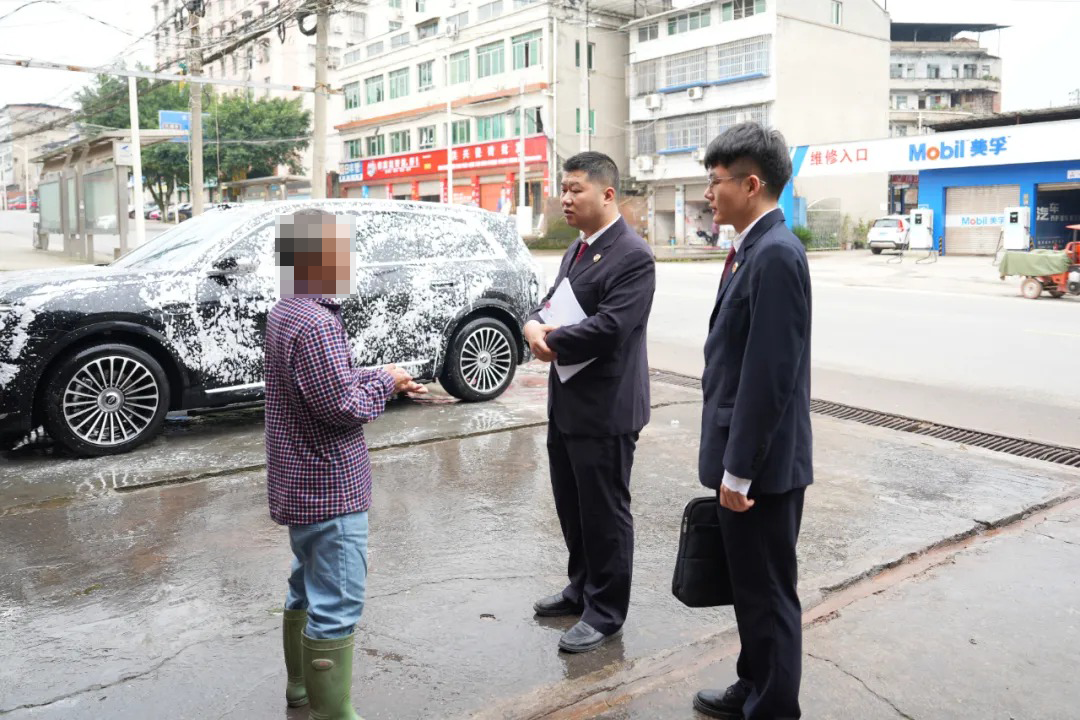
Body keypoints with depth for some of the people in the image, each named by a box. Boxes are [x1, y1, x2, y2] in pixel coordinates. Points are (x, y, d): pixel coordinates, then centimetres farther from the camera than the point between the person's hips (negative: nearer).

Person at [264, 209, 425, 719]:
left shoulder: (285, 313, 8)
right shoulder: (317, 324, -23)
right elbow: (344, 407, -24)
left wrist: (380, 379, 4)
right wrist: (385, 380, -8)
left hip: (300, 483, 11)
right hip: (329, 487, -11)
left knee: (308, 589, 24)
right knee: (337, 606, -2)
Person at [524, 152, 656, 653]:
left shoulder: (633, 256, -17)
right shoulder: (577, 250, 13)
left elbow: (608, 327, -25)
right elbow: (551, 303, 15)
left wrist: (552, 342, -12)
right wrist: (535, 326, -8)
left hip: (605, 409, -9)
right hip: (567, 404, 9)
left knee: (604, 514, 5)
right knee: (571, 507, 20)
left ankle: (606, 613, 21)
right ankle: (582, 589, 39)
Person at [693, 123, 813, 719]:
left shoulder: (776, 254, -20)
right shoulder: (753, 249, 10)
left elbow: (770, 374, -23)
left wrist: (738, 469, -19)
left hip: (762, 464, -10)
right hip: (742, 457, 10)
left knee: (769, 595, 6)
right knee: (751, 588, 22)